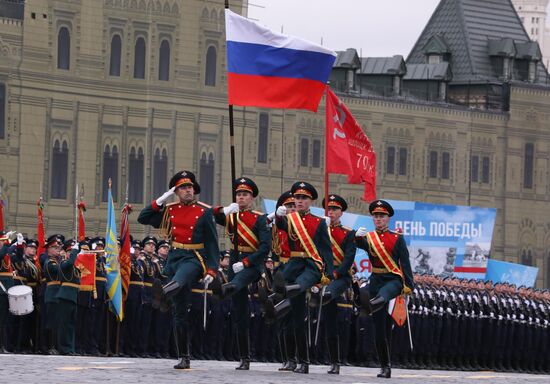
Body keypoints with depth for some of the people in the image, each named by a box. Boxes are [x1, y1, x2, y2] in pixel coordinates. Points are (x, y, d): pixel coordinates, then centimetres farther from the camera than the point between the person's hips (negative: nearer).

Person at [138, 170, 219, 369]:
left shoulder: (204, 212, 2)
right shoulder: (169, 211, 12)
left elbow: (212, 243, 0)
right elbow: (142, 218, 11)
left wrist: (211, 271, -8)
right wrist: (160, 201, 0)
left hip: (194, 258, -5)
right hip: (173, 259, 5)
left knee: (179, 278, -41)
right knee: (180, 311, 4)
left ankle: (162, 295, -76)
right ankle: (184, 358, 9)